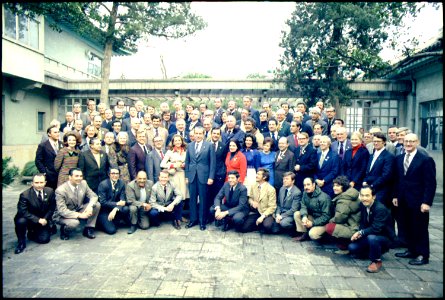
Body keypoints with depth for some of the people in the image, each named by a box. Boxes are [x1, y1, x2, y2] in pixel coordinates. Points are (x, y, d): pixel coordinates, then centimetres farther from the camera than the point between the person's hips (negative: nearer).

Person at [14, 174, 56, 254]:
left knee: (44, 239, -12)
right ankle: (21, 242, -8)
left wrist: (45, 219, -13)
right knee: (21, 221, -34)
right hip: (29, 220, -2)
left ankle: (31, 234, 22)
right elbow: (23, 212, -24)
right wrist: (38, 220, -28)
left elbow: (52, 207, 0)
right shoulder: (25, 195, -19)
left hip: (43, 220, 2)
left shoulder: (50, 191, -9)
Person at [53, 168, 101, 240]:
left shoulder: (83, 183, -9)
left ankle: (88, 229, -2)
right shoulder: (61, 190, -24)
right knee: (74, 222, -37)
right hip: (63, 215, -6)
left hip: (78, 210, 6)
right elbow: (62, 210, -27)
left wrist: (90, 206, -29)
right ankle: (63, 230, 0)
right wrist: (79, 215, -38)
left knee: (97, 205, -15)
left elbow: (93, 196, -6)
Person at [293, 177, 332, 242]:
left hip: (322, 221, -7)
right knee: (297, 214, -11)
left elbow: (326, 216, -22)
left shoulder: (323, 197, -24)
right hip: (312, 217, 7)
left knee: (312, 234, -30)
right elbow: (303, 207, -3)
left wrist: (313, 223, -24)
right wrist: (304, 216, -24)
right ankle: (304, 234, -2)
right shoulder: (305, 193, -4)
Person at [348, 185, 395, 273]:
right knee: (352, 248, -10)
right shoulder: (363, 205, -3)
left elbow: (376, 229, -34)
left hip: (385, 238, -7)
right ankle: (372, 252, 18)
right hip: (369, 236, 7)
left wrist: (361, 233, -29)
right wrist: (359, 234, -15)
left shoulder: (381, 209, -26)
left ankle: (377, 261, -12)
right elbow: (362, 223, 4)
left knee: (371, 238, -39)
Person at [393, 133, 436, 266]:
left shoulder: (426, 160, -9)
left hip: (418, 202, -5)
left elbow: (431, 183, -11)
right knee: (407, 227, 11)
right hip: (403, 201, 5)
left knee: (420, 228, 5)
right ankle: (412, 250, 26)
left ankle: (422, 255, 17)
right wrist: (396, 196, 8)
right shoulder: (399, 159, 9)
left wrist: (426, 202, -15)